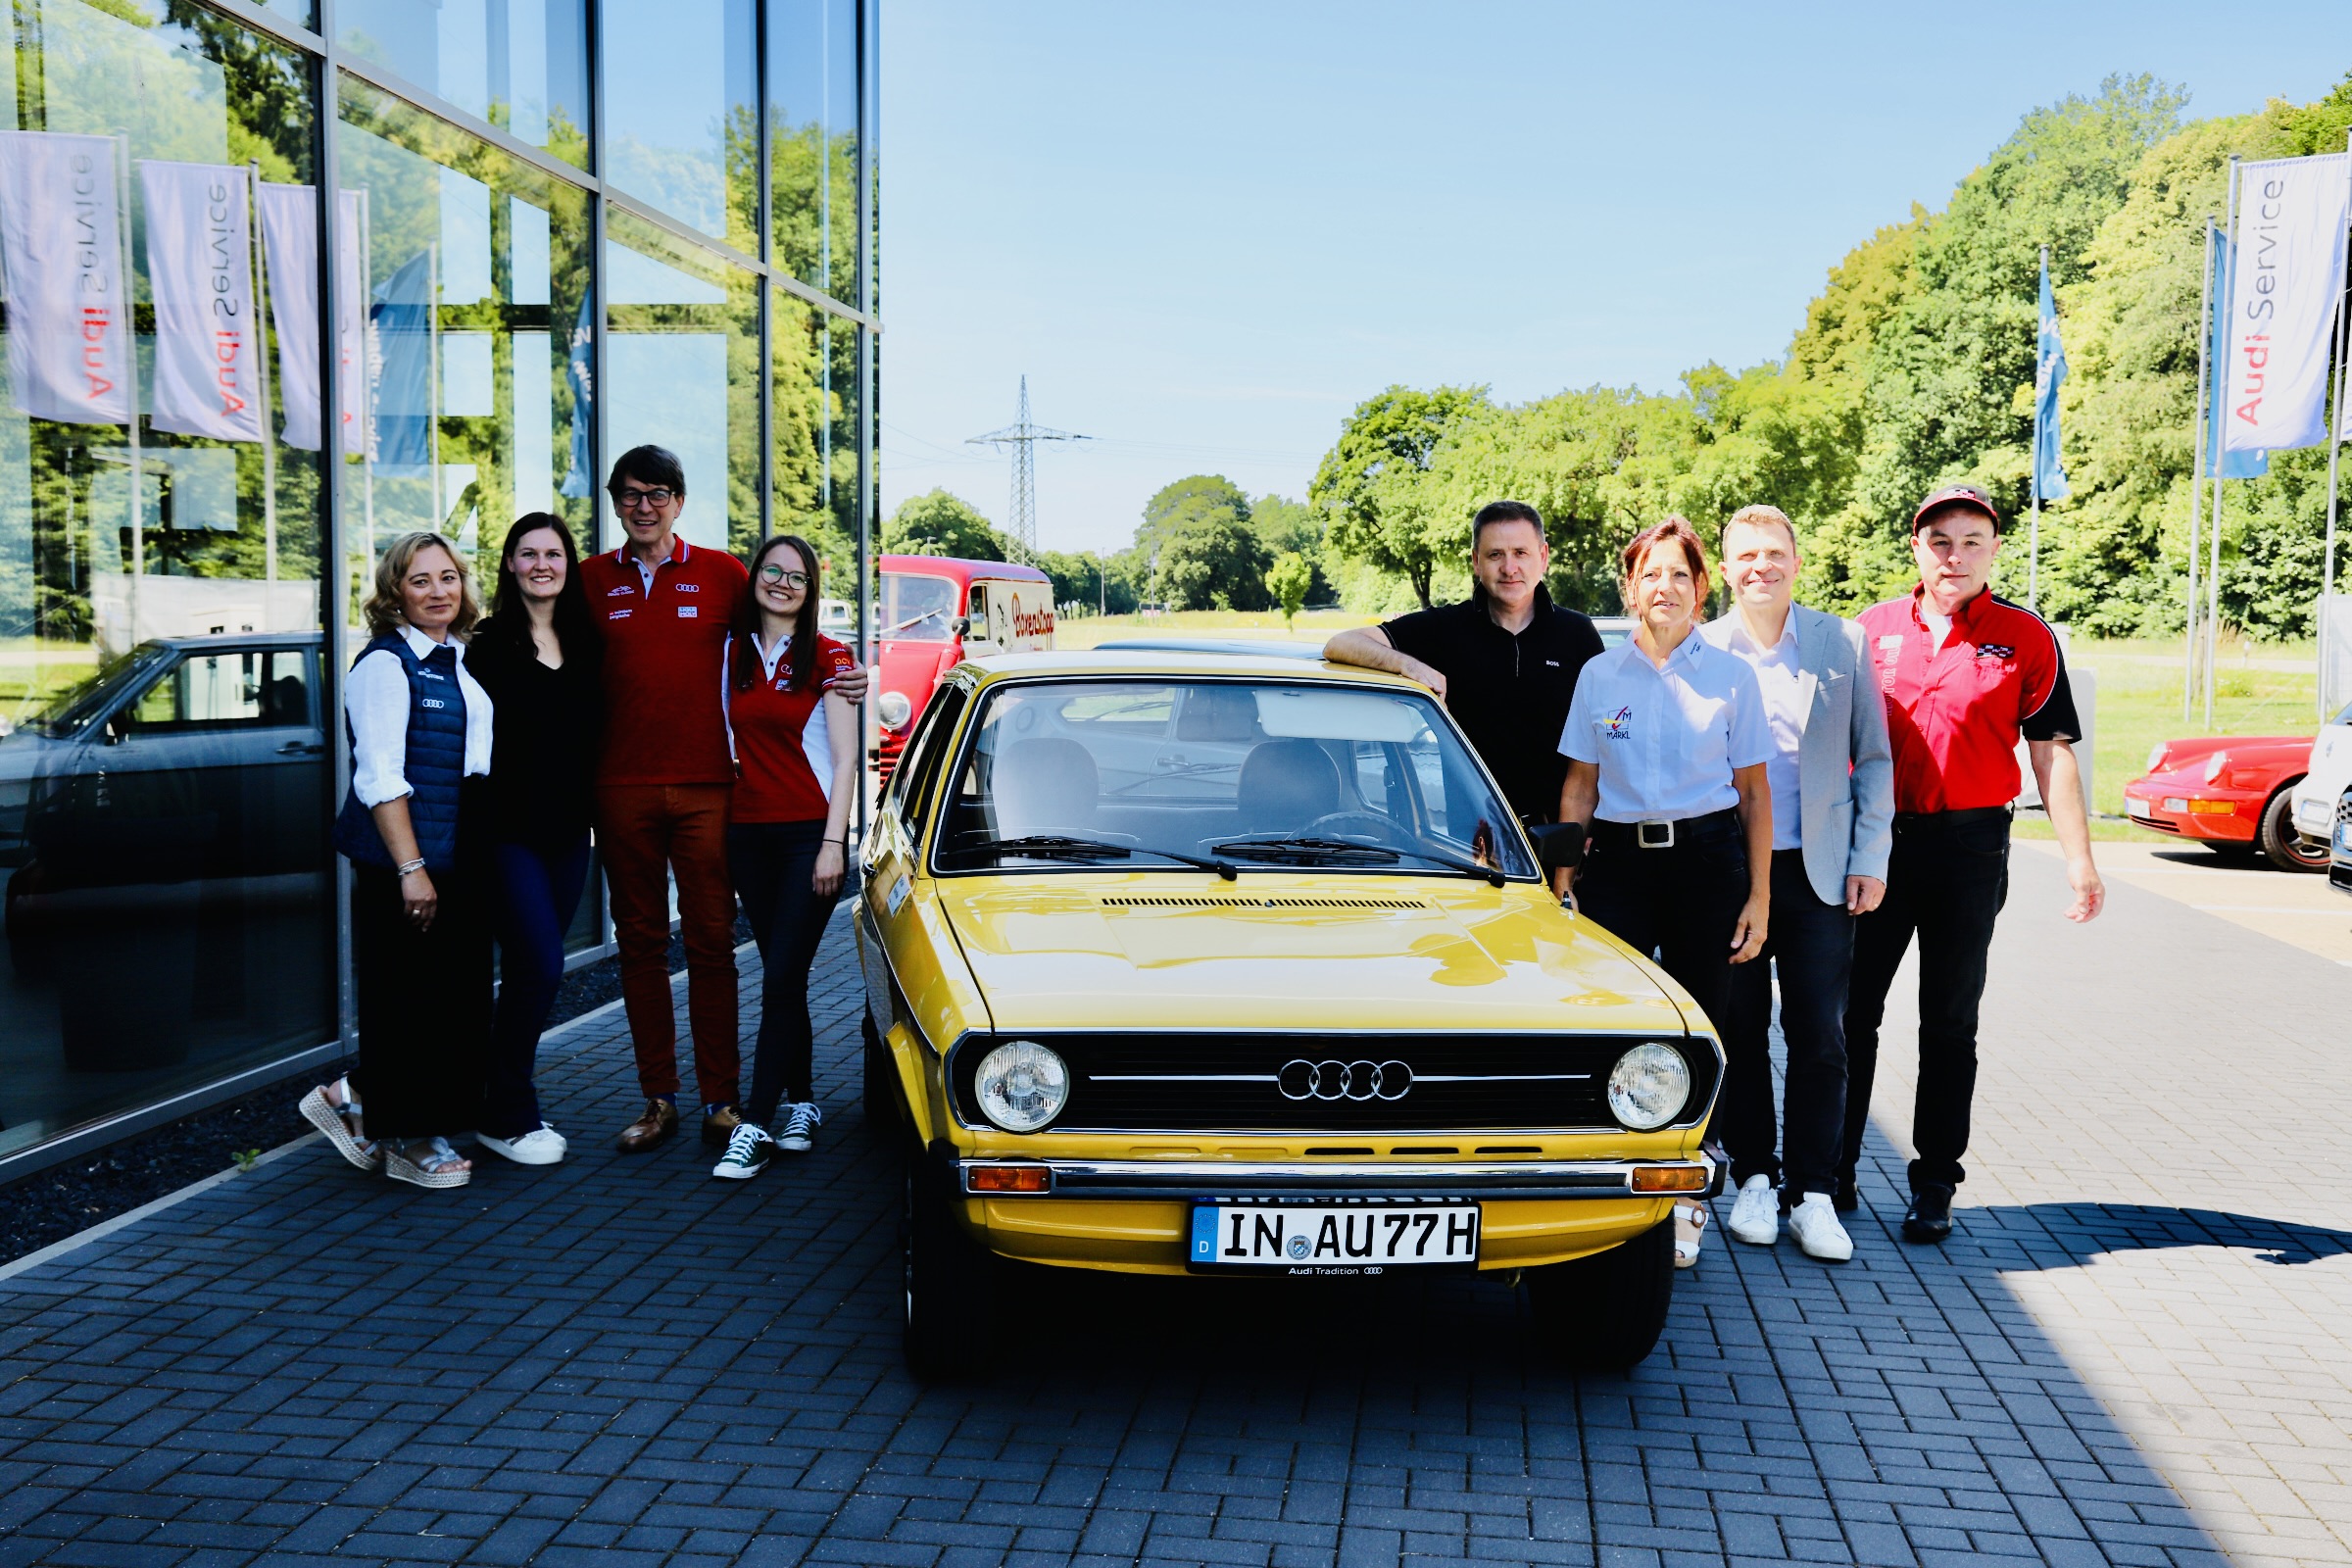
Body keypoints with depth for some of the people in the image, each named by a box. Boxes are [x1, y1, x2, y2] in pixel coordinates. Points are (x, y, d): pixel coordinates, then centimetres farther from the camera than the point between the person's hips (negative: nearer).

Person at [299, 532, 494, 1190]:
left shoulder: (462, 661, 15)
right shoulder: (385, 664, -10)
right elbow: (380, 778, -16)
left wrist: (480, 856, 17)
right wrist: (410, 866, -20)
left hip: (461, 863, 8)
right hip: (404, 864, -8)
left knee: (458, 995, 10)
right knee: (408, 1003, -1)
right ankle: (402, 1141, 13)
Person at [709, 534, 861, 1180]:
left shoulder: (827, 658, -2)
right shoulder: (733, 654, 10)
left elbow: (844, 759, -5)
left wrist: (833, 842, -11)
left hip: (809, 834, -4)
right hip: (748, 832, 4)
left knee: (782, 980, -8)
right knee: (781, 977, 10)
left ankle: (756, 1127, -8)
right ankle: (802, 1104, 20)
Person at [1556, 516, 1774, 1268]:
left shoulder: (1731, 676, 4)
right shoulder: (1599, 676, 7)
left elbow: (1754, 793, 5)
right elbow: (1578, 787, 9)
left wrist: (1758, 897, 1)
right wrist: (1562, 886, 3)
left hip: (1707, 860, -1)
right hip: (1618, 860, 1)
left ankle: (1684, 1202, 15)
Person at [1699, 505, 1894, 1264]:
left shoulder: (1844, 643, 4)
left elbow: (1873, 757, 7)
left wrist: (1870, 857, 0)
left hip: (1819, 871, 0)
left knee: (1819, 1037, 1)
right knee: (1738, 1033, 7)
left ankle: (1813, 1193, 10)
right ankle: (1754, 1179, 20)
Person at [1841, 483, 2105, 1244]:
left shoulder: (2026, 637, 2)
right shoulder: (1874, 628, 6)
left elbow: (2052, 752, 1)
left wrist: (2079, 858, -7)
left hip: (1970, 847, -1)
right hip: (1875, 840, 2)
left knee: (1949, 1023, 7)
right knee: (1848, 1011, 6)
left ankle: (1934, 1185, 16)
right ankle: (1833, 1169, 18)